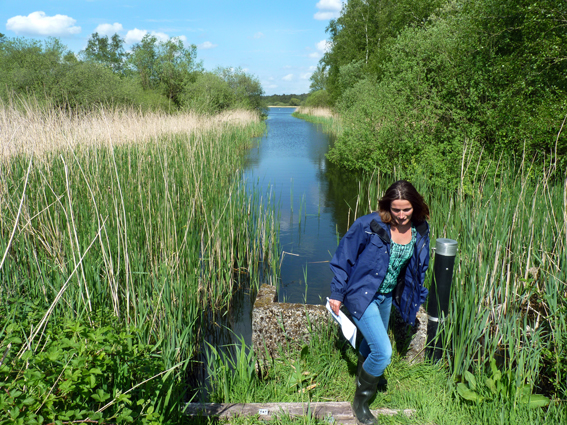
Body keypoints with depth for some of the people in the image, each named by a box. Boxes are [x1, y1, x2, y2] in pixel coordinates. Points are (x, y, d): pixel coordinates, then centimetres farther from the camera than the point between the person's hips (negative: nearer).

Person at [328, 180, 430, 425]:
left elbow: (419, 266, 10)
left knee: (372, 342, 27)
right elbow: (343, 258, -15)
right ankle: (360, 401, 13)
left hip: (387, 296, 6)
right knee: (383, 352, -12)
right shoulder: (369, 226, -25)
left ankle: (364, 375, 59)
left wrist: (416, 295, 16)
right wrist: (337, 294, -12)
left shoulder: (420, 230, -7)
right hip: (362, 295, -6)